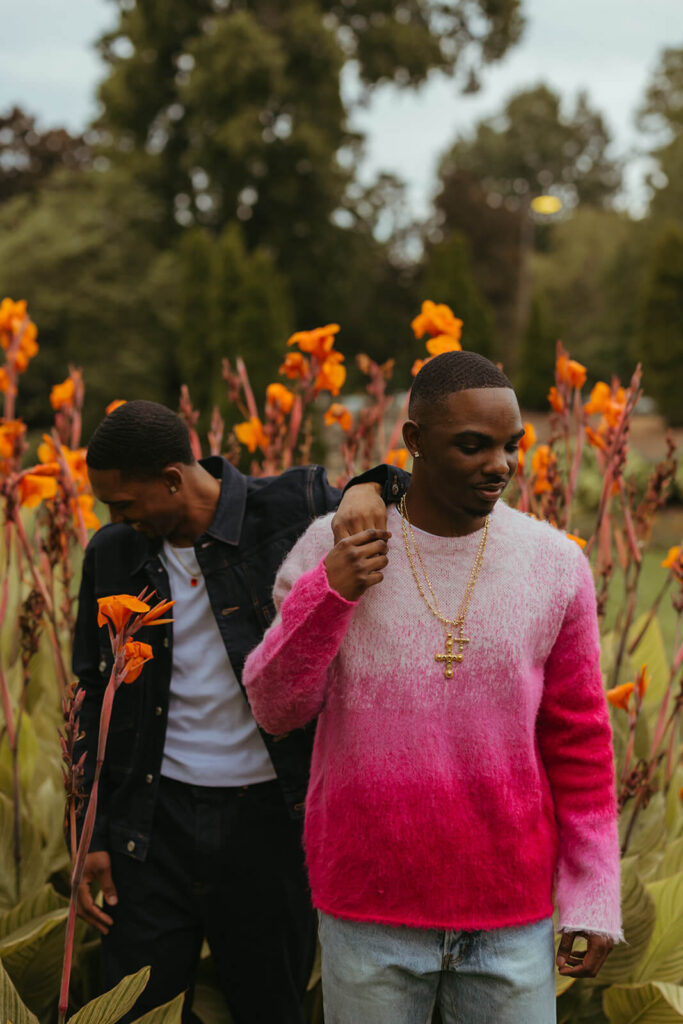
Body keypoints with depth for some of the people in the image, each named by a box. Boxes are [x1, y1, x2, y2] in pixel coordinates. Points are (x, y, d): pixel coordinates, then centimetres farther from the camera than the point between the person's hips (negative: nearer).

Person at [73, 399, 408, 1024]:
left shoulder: (292, 511, -7)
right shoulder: (113, 554, 4)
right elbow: (95, 694, 12)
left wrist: (369, 490, -24)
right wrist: (93, 835, 8)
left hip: (268, 817, -2)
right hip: (155, 822, 3)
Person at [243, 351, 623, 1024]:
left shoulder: (556, 564, -4)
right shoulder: (331, 549, -5)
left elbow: (579, 742, 2)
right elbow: (276, 709, -3)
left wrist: (593, 899, 2)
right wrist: (328, 592, -18)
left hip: (511, 915, 1)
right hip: (368, 910, 0)